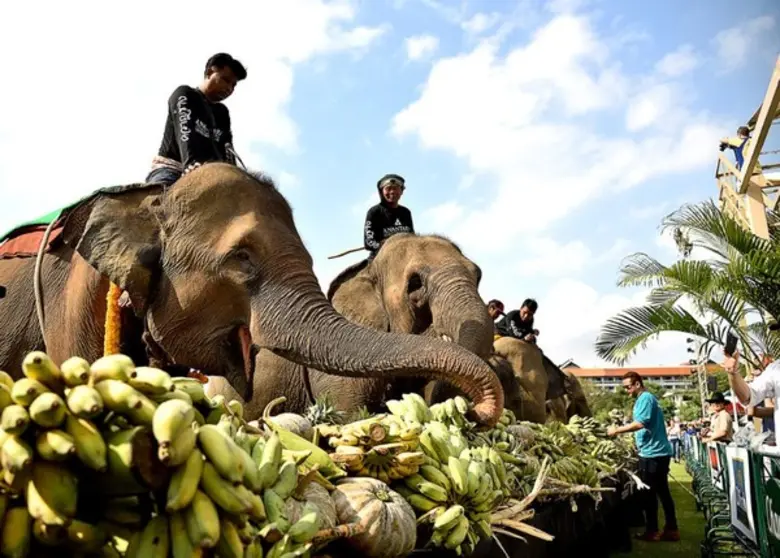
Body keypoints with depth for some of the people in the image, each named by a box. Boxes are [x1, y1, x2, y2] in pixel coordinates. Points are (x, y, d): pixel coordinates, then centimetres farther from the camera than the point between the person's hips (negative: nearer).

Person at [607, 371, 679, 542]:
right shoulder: (646, 398, 16)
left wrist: (617, 430, -24)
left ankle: (652, 531, 8)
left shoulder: (645, 398, -15)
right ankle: (671, 529, 19)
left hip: (652, 453, -10)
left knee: (649, 493, 0)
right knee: (662, 491, 13)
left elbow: (640, 423, -28)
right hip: (658, 452, 10)